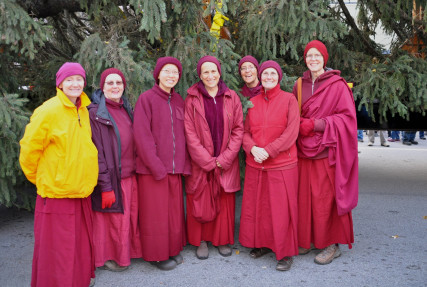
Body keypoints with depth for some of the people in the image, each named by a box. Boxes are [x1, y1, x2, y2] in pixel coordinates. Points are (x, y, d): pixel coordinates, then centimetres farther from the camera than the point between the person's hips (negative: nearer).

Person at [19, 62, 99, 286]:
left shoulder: (83, 111, 7)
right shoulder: (48, 111, -13)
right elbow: (29, 150, -7)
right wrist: (39, 178, 4)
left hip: (81, 192, 6)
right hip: (55, 192, -6)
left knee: (80, 244, 18)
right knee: (56, 249, 5)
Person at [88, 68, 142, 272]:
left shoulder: (125, 109, 10)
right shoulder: (95, 113, -11)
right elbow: (96, 152, -15)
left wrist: (136, 171, 11)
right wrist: (106, 186, -17)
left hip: (129, 176, 6)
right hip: (111, 179, -6)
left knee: (129, 216, 14)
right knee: (113, 220, 6)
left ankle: (127, 250, 34)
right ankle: (109, 257, 26)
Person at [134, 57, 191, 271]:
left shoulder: (178, 101, 11)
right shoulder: (146, 98, -6)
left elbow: (183, 135, 13)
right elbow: (142, 135, -12)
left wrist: (184, 163, 4)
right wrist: (156, 166, -14)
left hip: (175, 167, 6)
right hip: (152, 169, -5)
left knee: (174, 210, 14)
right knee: (155, 213, 5)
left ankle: (173, 249, 31)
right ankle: (157, 254, 22)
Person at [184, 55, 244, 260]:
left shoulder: (231, 97, 3)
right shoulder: (192, 99, -2)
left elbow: (238, 129, 0)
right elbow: (190, 134, -6)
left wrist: (224, 159, -9)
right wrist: (208, 160, -12)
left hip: (226, 163, 2)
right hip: (200, 163, -1)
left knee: (225, 202, 8)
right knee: (200, 203, 5)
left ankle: (223, 240, 26)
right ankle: (201, 241, 23)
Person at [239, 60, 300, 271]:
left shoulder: (289, 99, 0)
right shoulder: (252, 102, 11)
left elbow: (291, 132, -9)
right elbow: (245, 132, 8)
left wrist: (268, 151, -16)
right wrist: (253, 149, -12)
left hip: (282, 163, -4)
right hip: (255, 164, 4)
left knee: (282, 208, 1)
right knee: (256, 206, 10)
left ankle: (285, 252, 16)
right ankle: (262, 244, 29)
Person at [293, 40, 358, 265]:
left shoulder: (337, 85, -4)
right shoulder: (299, 85, 11)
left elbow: (347, 116, -9)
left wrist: (316, 124, -15)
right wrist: (299, 125, -3)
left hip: (326, 151, -5)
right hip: (304, 150, 5)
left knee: (326, 197, 0)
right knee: (305, 196, 7)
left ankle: (332, 244, 16)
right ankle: (308, 239, 23)